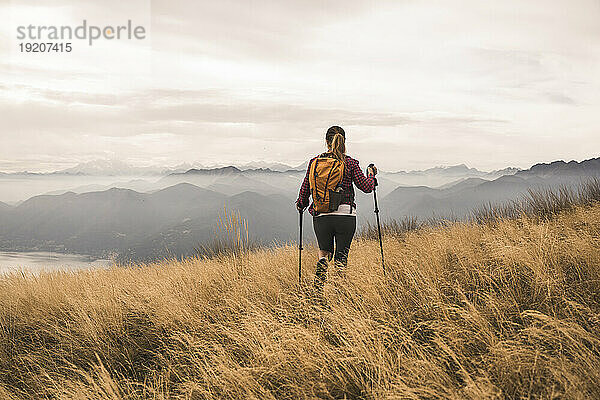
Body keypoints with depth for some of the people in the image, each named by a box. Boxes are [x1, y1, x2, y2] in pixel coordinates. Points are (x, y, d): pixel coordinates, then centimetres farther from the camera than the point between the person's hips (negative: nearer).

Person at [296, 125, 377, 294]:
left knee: (324, 250, 23)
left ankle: (322, 263, -9)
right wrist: (371, 174, 18)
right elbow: (366, 187, -4)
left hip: (320, 215, 2)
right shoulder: (350, 163, -2)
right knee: (341, 255, 9)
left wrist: (301, 204, 27)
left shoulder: (315, 162, 4)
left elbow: (305, 188, 8)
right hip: (346, 214, -1)